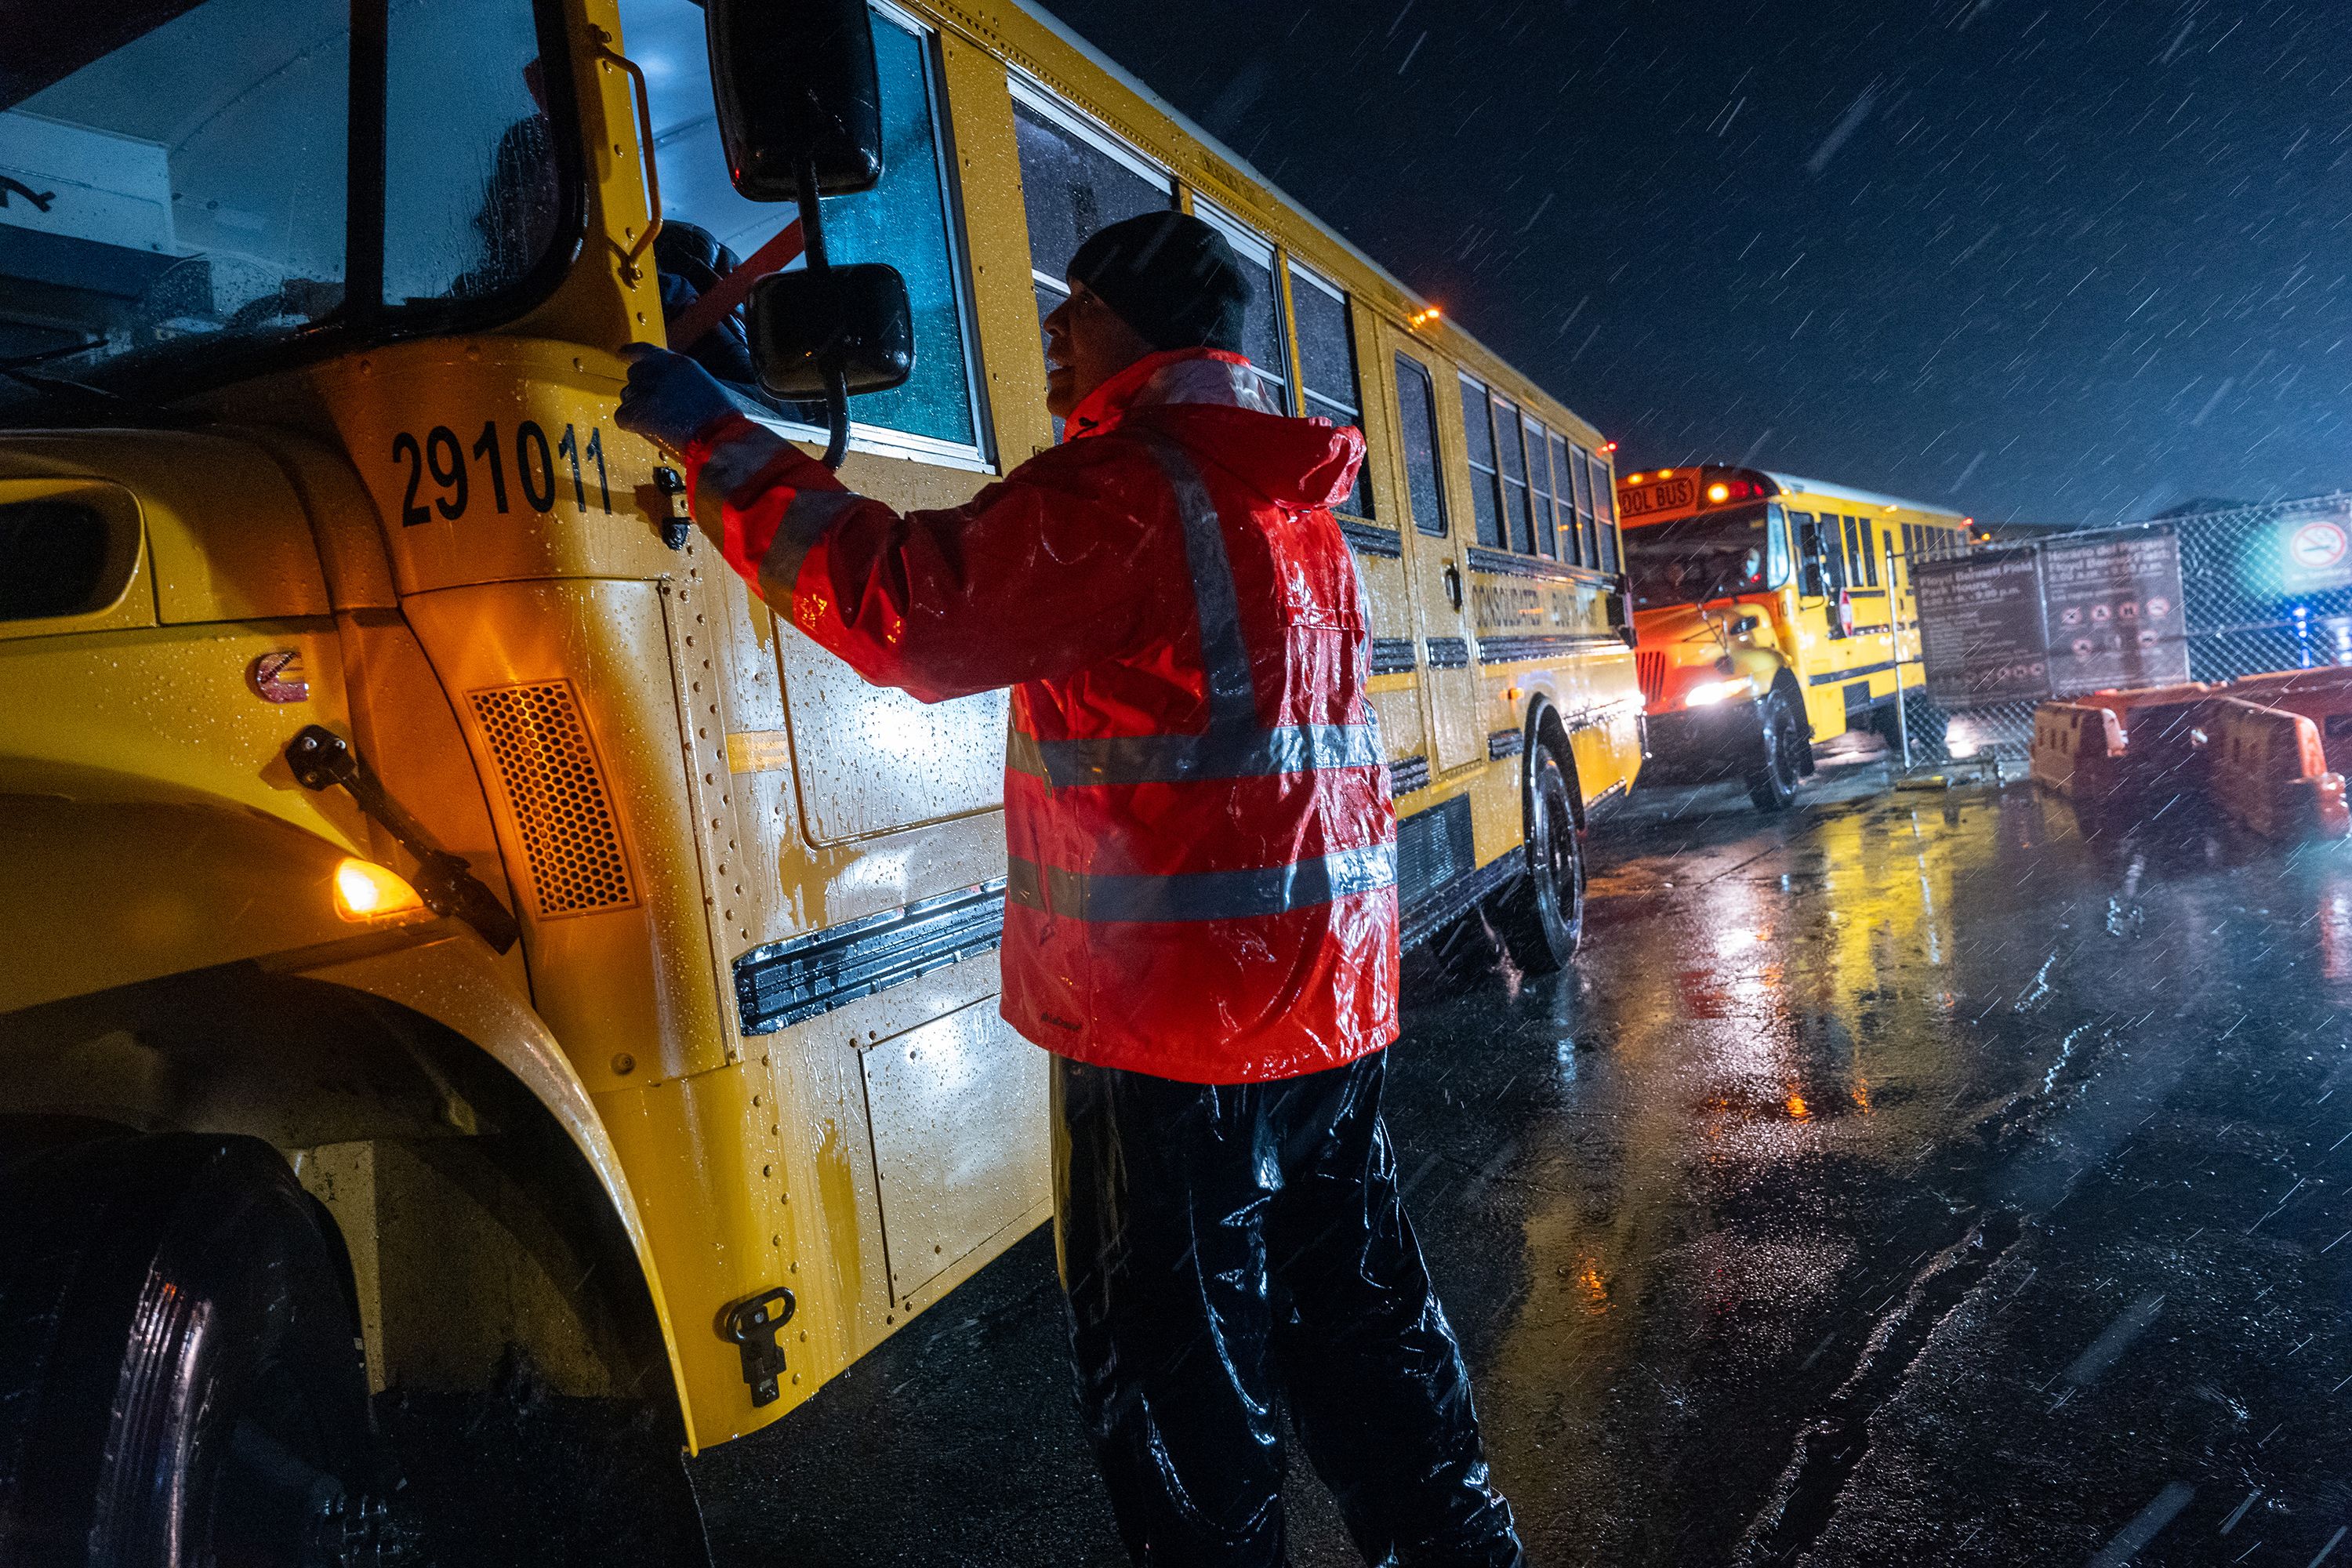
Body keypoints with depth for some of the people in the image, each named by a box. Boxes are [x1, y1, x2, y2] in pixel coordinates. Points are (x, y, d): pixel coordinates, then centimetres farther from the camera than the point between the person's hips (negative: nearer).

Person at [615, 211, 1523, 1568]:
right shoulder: (1285, 492, 14)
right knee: (1355, 1297, 22)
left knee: (1179, 1364, 6)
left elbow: (908, 606, -22)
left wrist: (716, 441, -13)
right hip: (1336, 993, 9)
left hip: (1175, 1017, -9)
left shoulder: (1121, 489, -15)